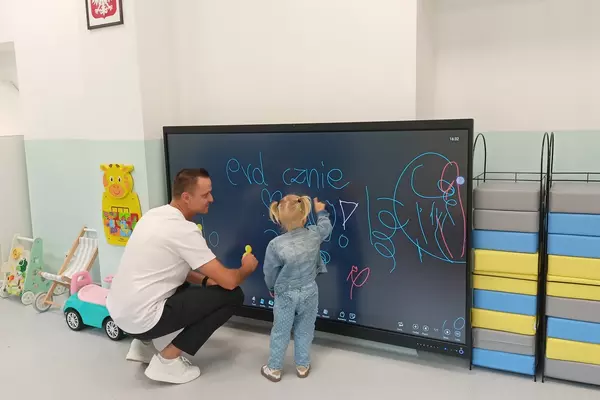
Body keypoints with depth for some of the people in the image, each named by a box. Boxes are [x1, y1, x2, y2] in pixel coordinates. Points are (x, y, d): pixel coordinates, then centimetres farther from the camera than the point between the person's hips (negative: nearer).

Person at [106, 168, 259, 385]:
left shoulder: (154, 214, 7)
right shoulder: (185, 230, -19)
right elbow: (228, 281, -17)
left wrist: (205, 280, 9)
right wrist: (246, 268, 4)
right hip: (141, 320, -9)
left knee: (185, 283, 31)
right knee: (231, 295, -6)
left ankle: (143, 344, 22)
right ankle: (167, 360, -1)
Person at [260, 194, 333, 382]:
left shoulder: (275, 244, -22)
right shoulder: (314, 234, -14)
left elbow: (269, 273, -8)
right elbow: (326, 226, 11)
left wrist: (272, 288, 13)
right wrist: (321, 212, 30)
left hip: (285, 295, -2)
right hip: (309, 293, 3)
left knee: (280, 333, 13)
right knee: (304, 331, 18)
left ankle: (274, 369, 26)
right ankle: (302, 366, 31)